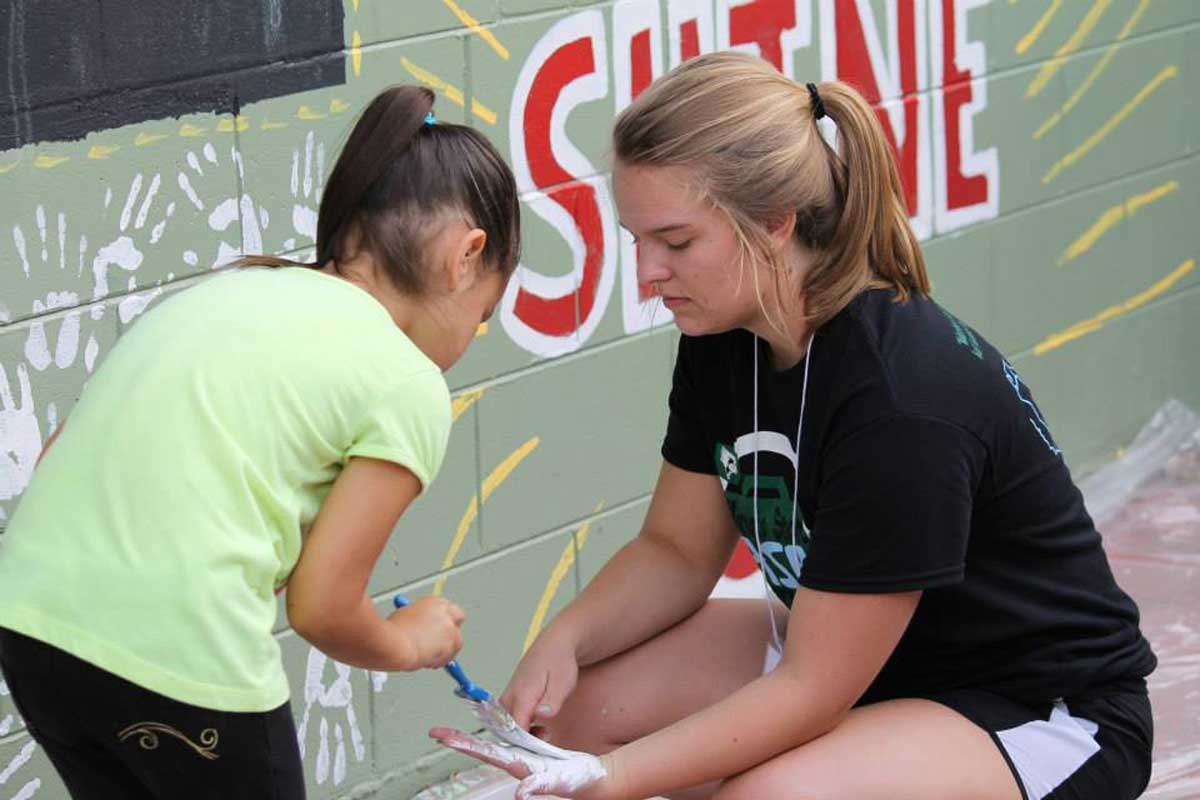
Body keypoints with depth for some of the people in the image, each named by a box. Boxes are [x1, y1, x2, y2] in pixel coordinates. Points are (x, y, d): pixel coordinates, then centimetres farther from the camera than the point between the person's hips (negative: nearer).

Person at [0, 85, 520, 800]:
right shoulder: (408, 386, 0)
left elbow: (64, 453, 15)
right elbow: (322, 608, 0)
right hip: (184, 652, -6)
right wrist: (410, 643, 20)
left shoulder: (224, 287, 19)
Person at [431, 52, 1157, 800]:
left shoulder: (903, 400, -32)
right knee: (584, 703, -5)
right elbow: (677, 550, 4)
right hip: (865, 653, 8)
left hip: (1045, 713, -8)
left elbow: (811, 689, -27)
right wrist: (564, 640, -15)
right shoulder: (723, 334, -7)